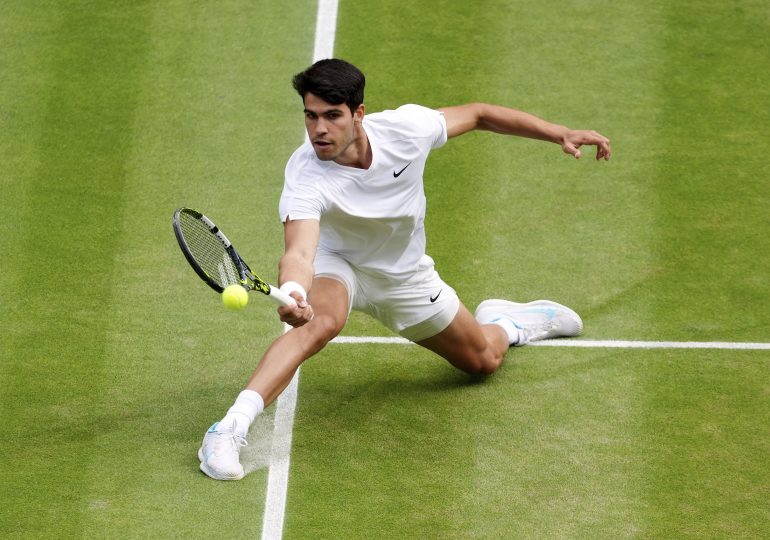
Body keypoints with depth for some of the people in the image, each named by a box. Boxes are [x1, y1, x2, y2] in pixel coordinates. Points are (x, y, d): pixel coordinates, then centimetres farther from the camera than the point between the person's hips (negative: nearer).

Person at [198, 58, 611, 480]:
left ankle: (503, 321, 51)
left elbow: (478, 114, -10)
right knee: (320, 321, -39)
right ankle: (231, 428, -43)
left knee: (484, 360, 15)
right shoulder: (305, 177, -37)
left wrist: (560, 134, -9)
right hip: (337, 263, -4)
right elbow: (299, 253, -51)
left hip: (403, 273, 4)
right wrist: (292, 293, -74)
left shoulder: (405, 128, -28)